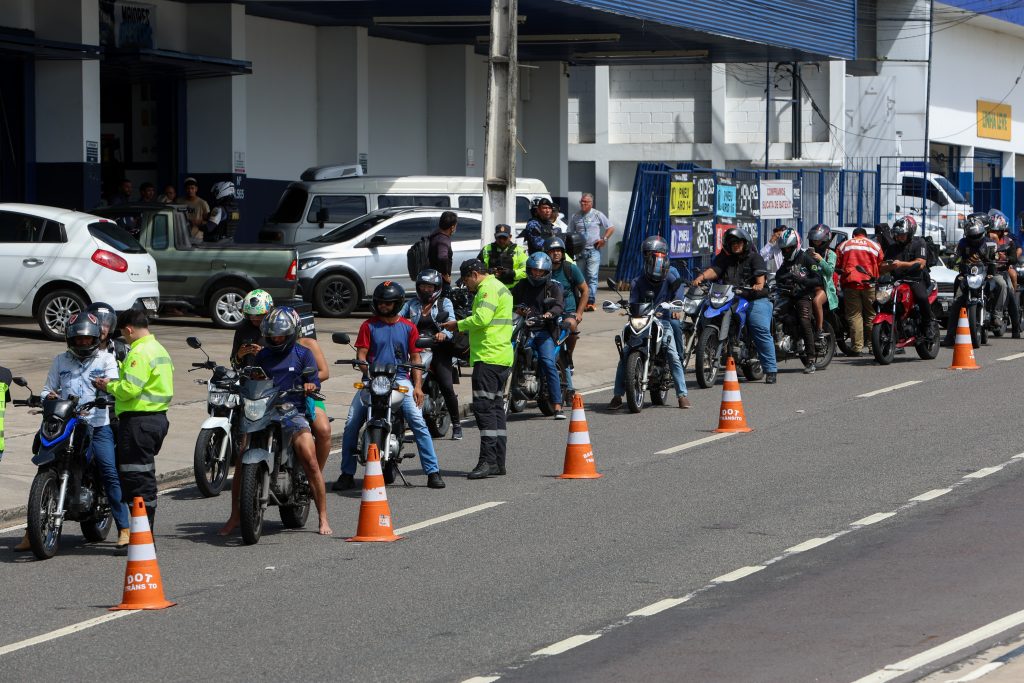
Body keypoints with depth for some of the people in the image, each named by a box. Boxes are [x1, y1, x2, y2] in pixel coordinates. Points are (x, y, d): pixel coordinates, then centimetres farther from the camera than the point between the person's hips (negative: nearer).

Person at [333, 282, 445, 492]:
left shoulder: (408, 327, 10)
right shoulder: (368, 326, 8)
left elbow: (415, 357, 8)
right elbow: (361, 354, 3)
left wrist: (417, 385, -4)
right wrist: (364, 365, -20)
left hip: (400, 379, 0)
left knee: (418, 423, -16)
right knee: (351, 425, -10)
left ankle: (433, 472, -11)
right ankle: (347, 474, 1)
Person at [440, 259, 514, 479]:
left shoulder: (488, 289, -10)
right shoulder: (499, 287, 23)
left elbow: (482, 318, -22)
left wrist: (458, 325, -9)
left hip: (488, 357, -11)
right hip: (503, 358, 11)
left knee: (484, 406, -12)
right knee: (496, 407, 11)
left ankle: (488, 460, -17)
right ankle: (498, 462, 12)